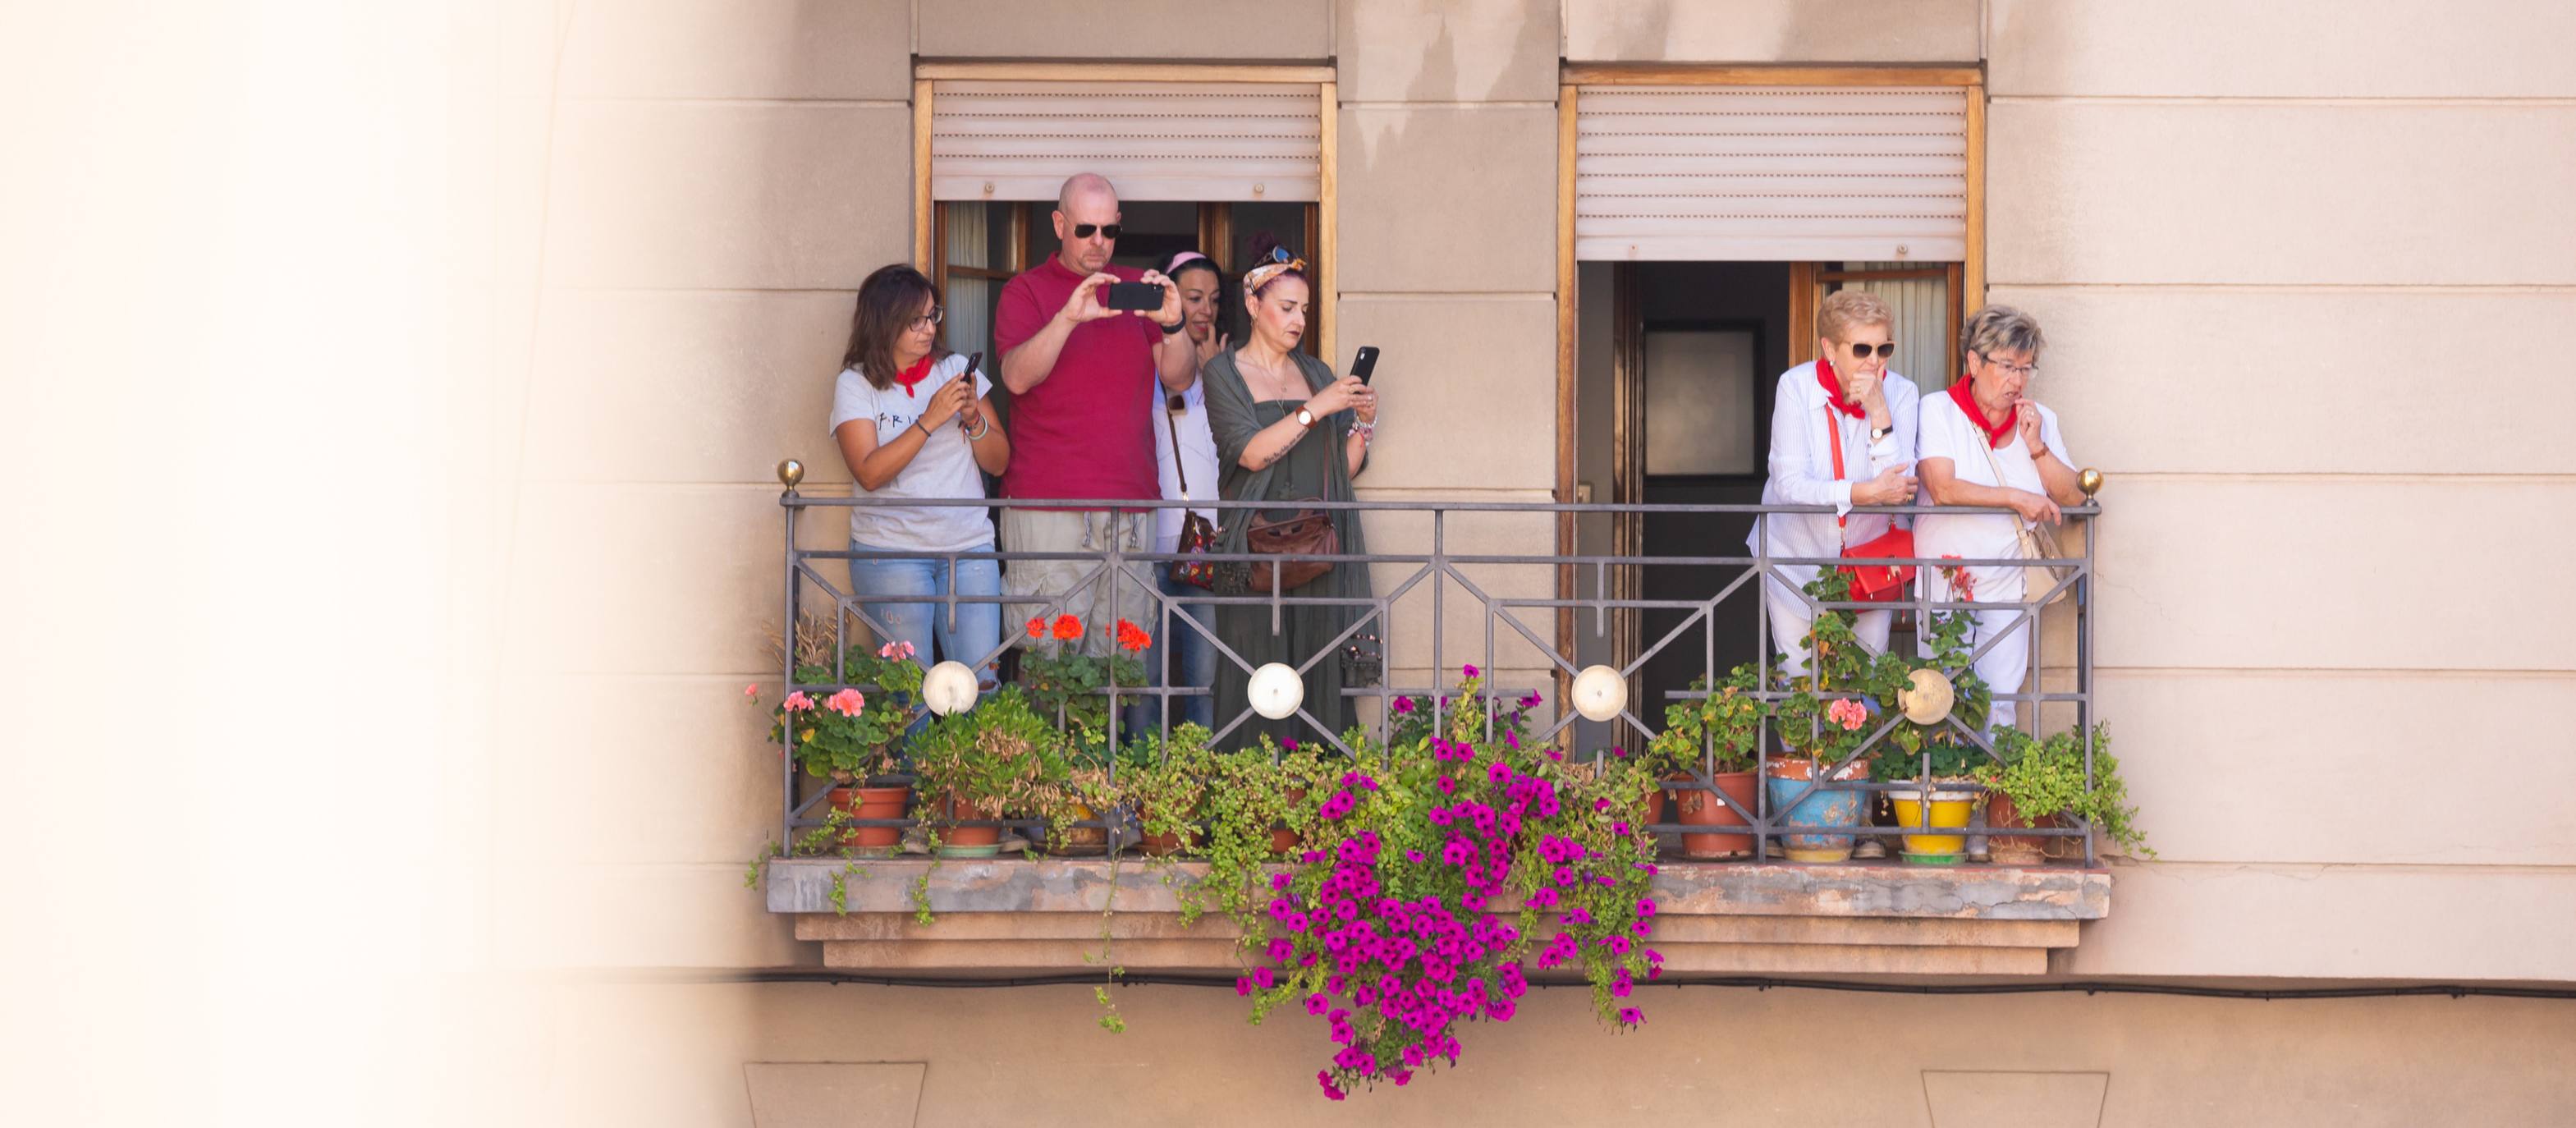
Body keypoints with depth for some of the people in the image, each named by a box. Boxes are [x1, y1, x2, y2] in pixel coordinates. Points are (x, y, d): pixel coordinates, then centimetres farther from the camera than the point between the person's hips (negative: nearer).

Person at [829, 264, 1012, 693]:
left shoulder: (956, 369, 10)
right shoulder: (855, 385, 1)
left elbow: (999, 462, 11)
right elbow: (869, 473, -12)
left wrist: (974, 418, -8)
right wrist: (931, 420, -18)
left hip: (970, 545, 3)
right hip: (891, 551, -3)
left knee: (981, 683, -6)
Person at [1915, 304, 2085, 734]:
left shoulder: (2041, 420, 8)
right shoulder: (1938, 411, -4)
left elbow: (2073, 497, 3)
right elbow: (1942, 489, -18)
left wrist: (2036, 446, -9)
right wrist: (2016, 498, -18)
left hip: (2008, 583, 3)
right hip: (1946, 580, -3)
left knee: (2000, 699, -3)